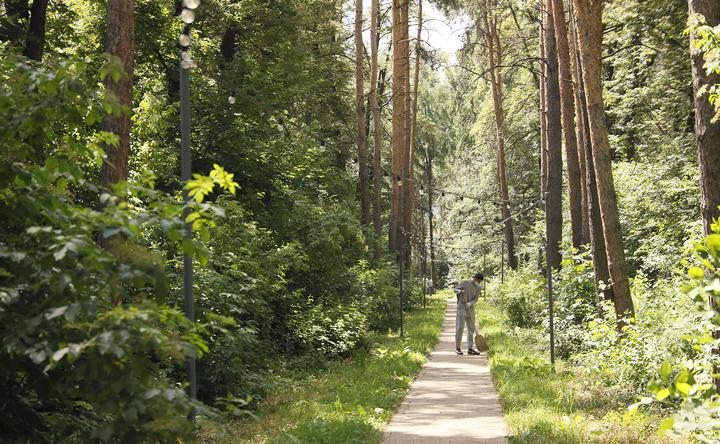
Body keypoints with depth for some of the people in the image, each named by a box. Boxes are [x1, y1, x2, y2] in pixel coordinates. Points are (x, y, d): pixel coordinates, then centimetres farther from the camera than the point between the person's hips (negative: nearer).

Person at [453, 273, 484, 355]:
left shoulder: (478, 288, 4)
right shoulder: (465, 283, -5)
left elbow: (475, 299, -3)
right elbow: (455, 290, 2)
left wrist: (470, 304, -23)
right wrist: (460, 291, -21)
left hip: (471, 310, 5)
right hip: (462, 309, -5)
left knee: (471, 329, 5)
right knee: (459, 328, -4)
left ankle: (470, 349, 11)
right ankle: (457, 348, 4)